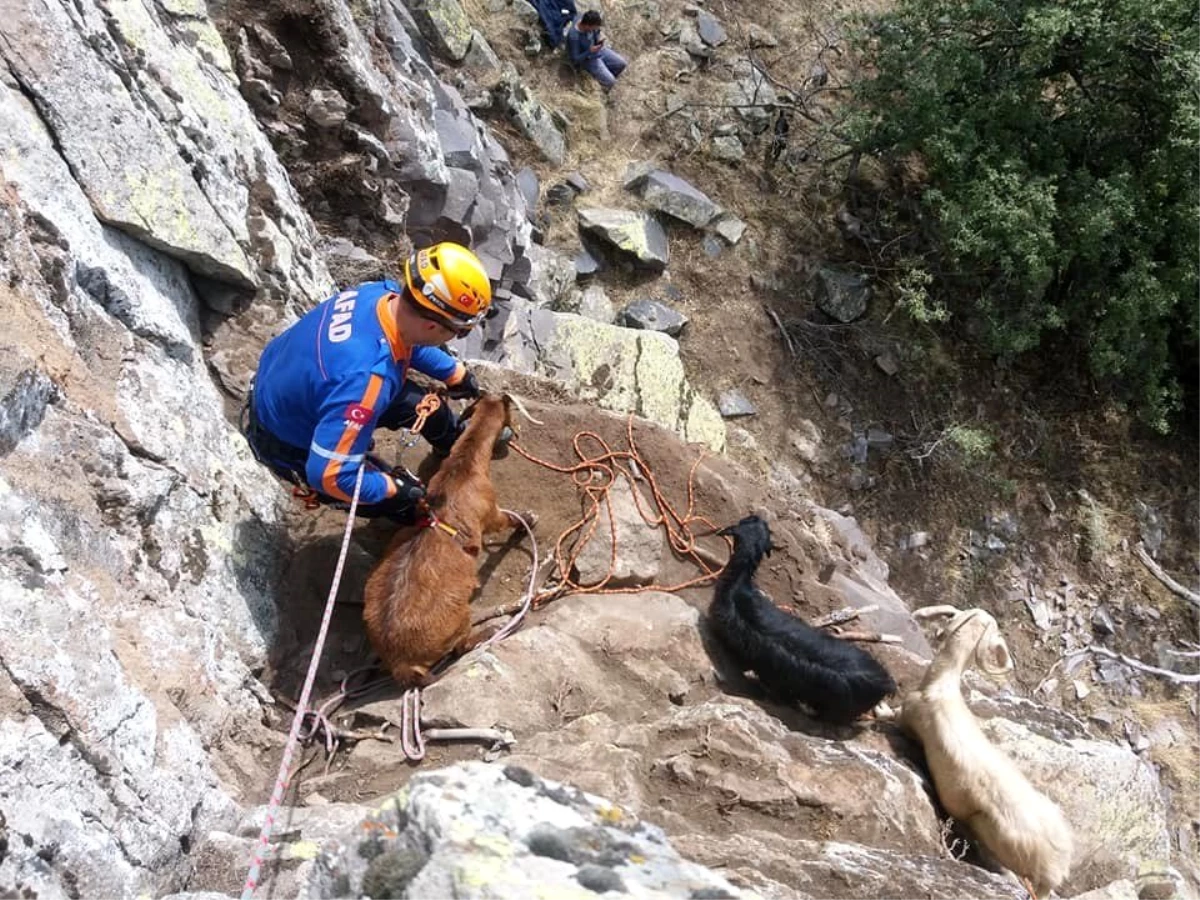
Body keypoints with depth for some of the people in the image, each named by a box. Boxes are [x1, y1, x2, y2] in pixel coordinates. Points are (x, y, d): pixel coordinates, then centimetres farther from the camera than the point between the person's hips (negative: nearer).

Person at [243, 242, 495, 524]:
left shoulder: (382, 293, -20)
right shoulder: (365, 378, -45)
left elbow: (407, 341, 7)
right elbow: (329, 474, -40)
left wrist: (457, 374, 19)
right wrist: (393, 488, -24)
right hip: (288, 443, -7)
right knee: (402, 499, 4)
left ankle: (458, 442, 48)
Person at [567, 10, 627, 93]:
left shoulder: (586, 19, -18)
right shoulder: (574, 37, -37)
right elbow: (575, 59, -26)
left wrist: (599, 38, -17)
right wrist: (590, 51, -36)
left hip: (597, 49, 7)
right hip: (587, 59, -7)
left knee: (622, 63, 7)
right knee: (609, 81, -13)